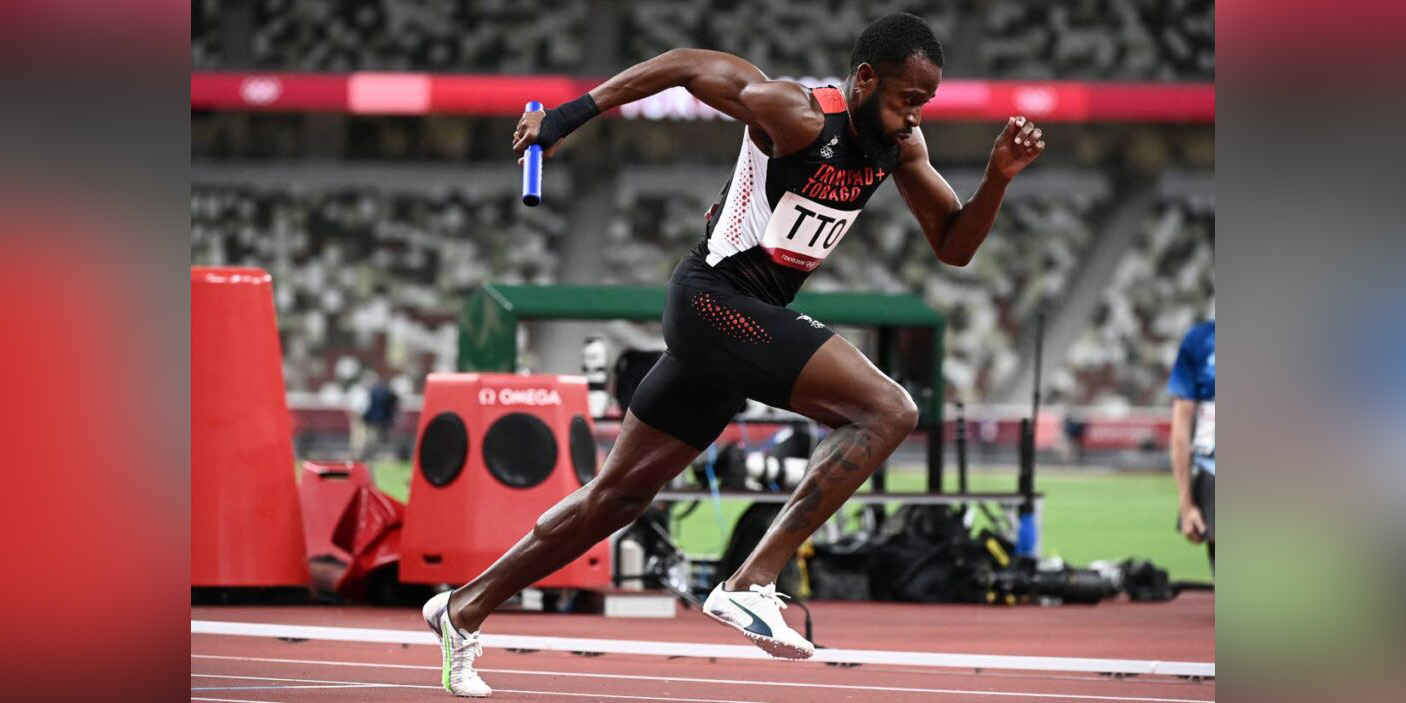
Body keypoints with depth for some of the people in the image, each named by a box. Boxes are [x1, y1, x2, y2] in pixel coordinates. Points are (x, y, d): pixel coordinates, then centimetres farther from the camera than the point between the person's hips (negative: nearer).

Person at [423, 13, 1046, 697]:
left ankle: (464, 609, 25)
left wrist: (998, 175, -7)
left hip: (750, 320, 9)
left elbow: (953, 246, 10)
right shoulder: (798, 115, -18)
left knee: (618, 495, 15)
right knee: (889, 410, -21)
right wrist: (572, 113, -7)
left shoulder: (900, 144, 5)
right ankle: (750, 585, -25)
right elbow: (687, 65, -8)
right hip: (717, 299, -9)